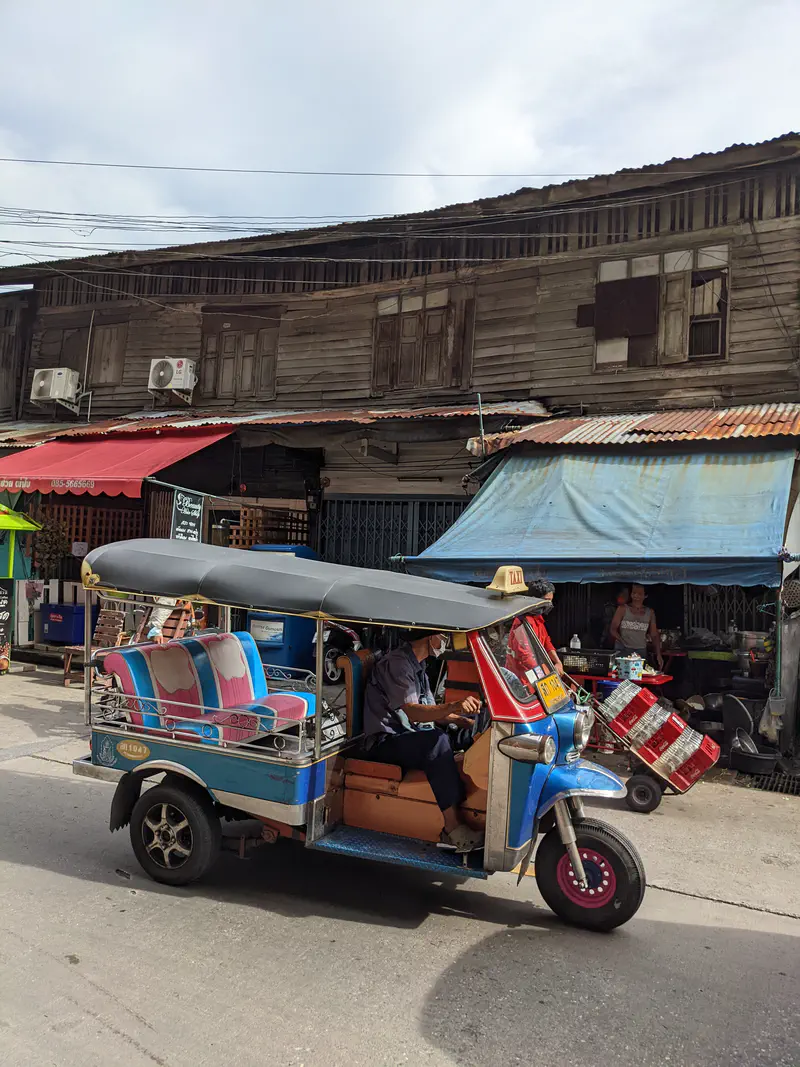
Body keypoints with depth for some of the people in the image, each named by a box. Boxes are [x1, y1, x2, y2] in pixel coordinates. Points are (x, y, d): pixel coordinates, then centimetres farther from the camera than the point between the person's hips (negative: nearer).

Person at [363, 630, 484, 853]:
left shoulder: (418, 667, 16)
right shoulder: (396, 663, -15)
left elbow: (430, 712, 18)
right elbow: (412, 712, -28)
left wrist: (464, 720, 2)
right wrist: (452, 707, -44)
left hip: (411, 737, 10)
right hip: (386, 742, -10)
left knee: (470, 734, -3)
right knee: (437, 742, -35)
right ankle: (453, 829, -36)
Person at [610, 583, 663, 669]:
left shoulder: (650, 612, 11)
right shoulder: (623, 609, 3)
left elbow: (654, 636, 12)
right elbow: (613, 629, -1)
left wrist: (658, 654, 2)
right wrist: (622, 641, -17)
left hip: (641, 651, 2)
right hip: (622, 650, -2)